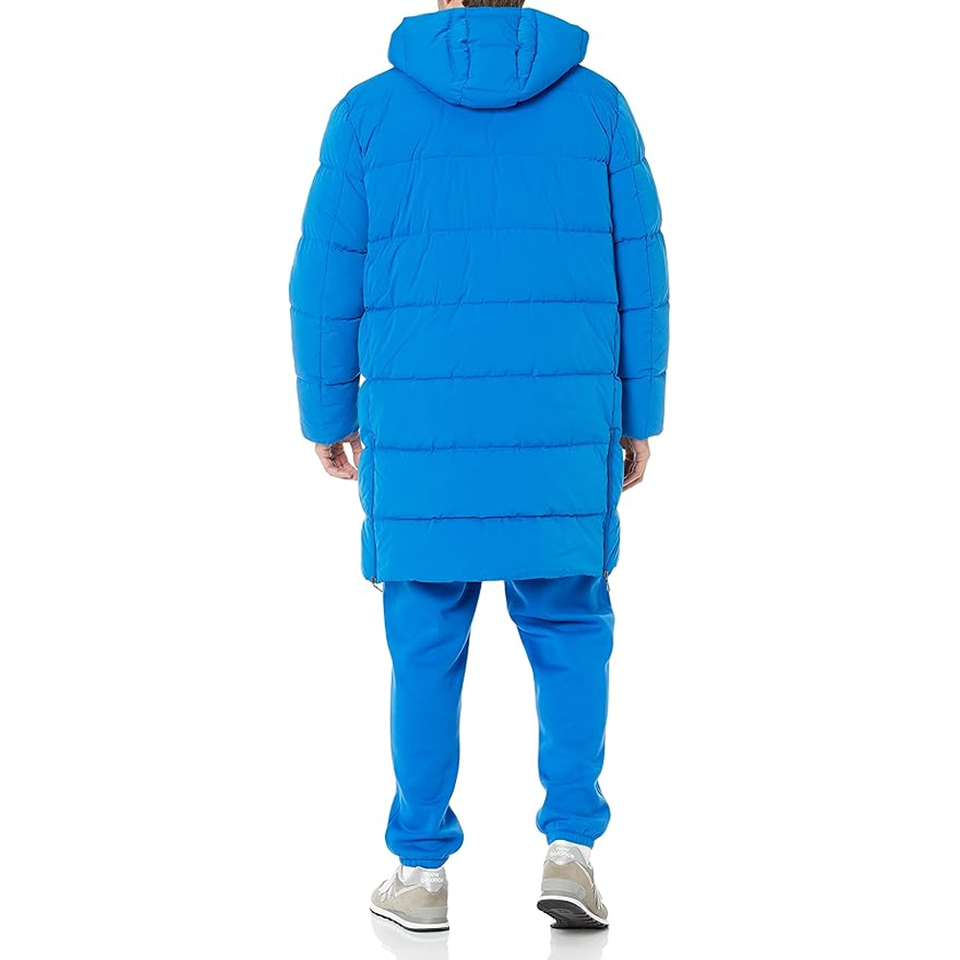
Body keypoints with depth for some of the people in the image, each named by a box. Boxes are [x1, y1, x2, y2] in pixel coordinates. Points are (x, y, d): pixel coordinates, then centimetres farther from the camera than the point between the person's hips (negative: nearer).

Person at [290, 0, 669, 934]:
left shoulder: (369, 111, 1)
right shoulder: (597, 104, 2)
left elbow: (326, 283, 2)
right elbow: (636, 275, 2)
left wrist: (328, 416, 13)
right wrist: (639, 417, 11)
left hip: (420, 428, 0)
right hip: (561, 427, 0)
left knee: (427, 649, 11)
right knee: (571, 637, 14)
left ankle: (421, 871, 14)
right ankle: (569, 845, 2)